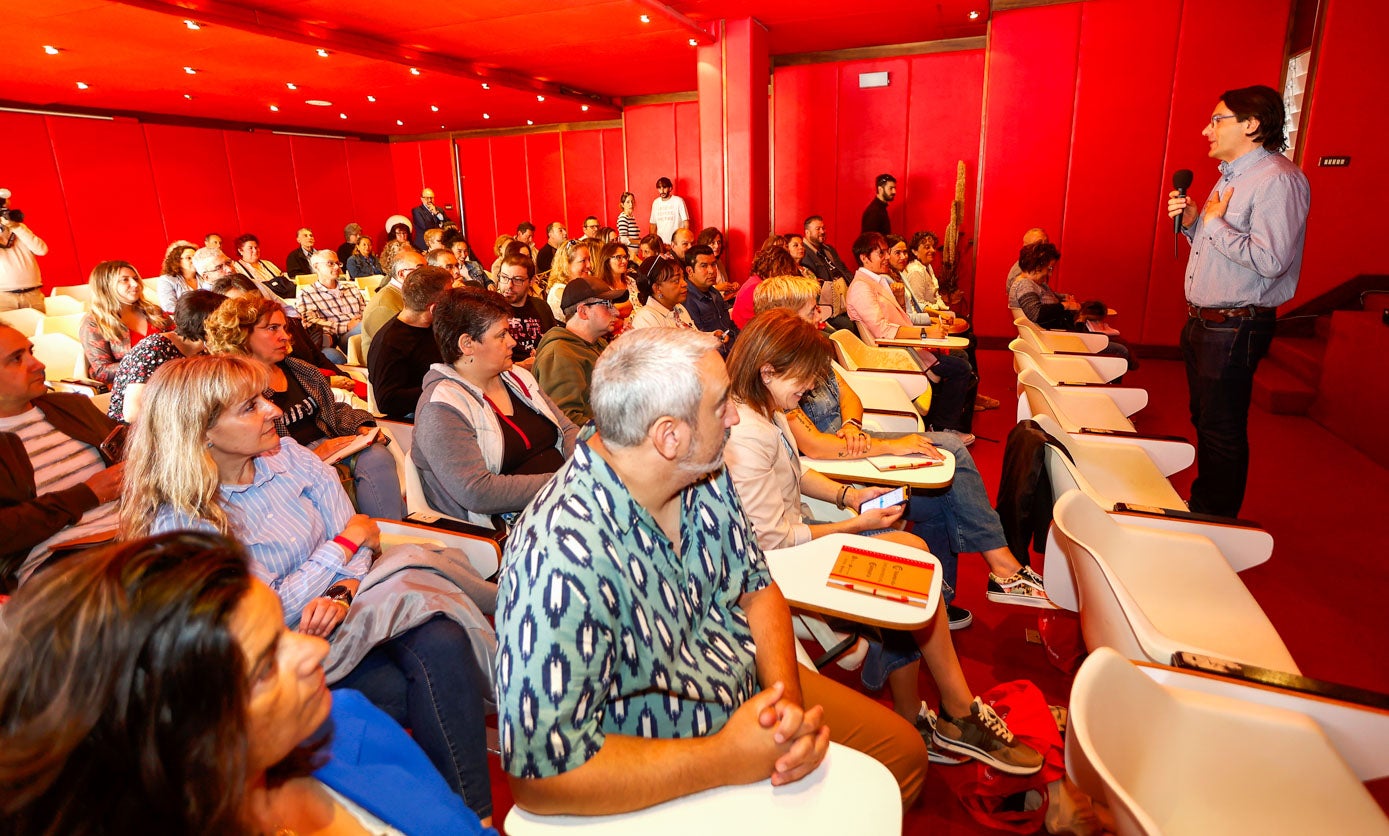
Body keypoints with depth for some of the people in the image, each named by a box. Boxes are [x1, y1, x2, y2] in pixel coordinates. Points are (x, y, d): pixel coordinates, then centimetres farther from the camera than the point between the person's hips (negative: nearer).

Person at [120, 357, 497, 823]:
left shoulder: (288, 455, 3)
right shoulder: (179, 523, -11)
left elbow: (356, 533, 0)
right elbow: (270, 613, -13)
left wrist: (341, 593, -20)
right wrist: (347, 544, -8)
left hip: (345, 601, 4)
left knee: (443, 642, -25)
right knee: (395, 692, -29)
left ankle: (476, 814, -15)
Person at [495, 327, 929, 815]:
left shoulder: (705, 477, -10)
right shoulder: (564, 560, -35)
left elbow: (757, 587, 1)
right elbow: (542, 778, -32)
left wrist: (787, 693, -17)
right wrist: (728, 761, -30)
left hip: (750, 689, 7)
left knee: (904, 751, 11)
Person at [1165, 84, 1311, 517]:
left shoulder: (1279, 180, -16)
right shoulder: (1231, 177, 16)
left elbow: (1269, 260, -27)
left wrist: (1213, 224, -17)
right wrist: (1191, 221, 6)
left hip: (1234, 329, -10)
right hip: (1202, 321, 10)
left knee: (1222, 432, 0)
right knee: (1204, 422, 19)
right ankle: (1201, 508, 35)